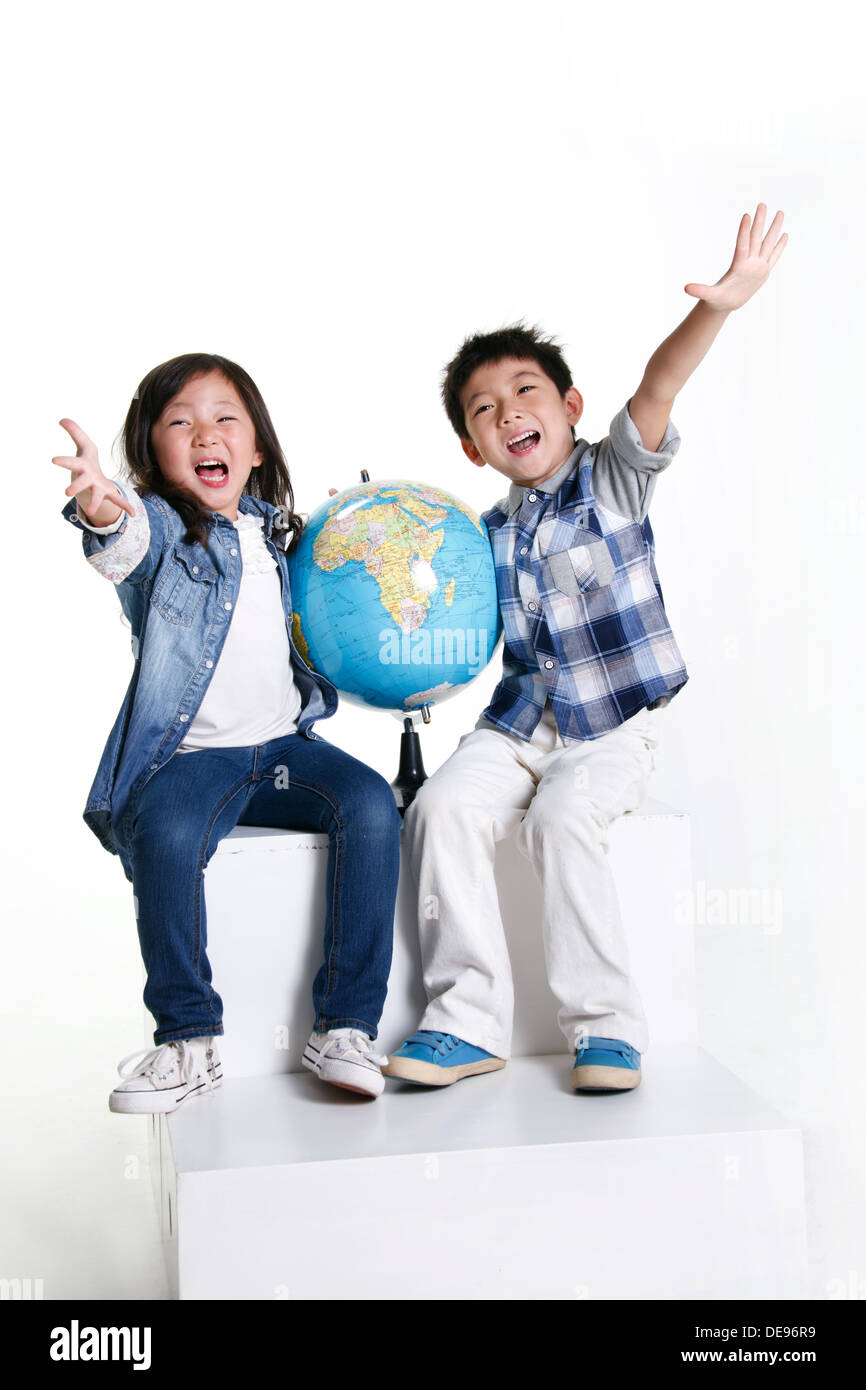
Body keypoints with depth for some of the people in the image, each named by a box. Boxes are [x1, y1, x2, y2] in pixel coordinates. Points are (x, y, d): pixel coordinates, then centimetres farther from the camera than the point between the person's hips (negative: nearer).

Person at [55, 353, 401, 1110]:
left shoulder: (273, 534, 15)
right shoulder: (160, 529, -3)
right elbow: (133, 537, -31)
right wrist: (104, 512, -56)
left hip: (284, 742, 5)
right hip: (187, 755, -4)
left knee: (370, 805, -21)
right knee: (166, 836, -33)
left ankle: (346, 1026, -12)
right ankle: (189, 1040, -13)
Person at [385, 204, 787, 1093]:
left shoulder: (613, 480, 0)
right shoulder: (489, 537, 13)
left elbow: (656, 389, -18)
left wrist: (717, 308, -34)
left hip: (614, 725, -4)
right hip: (520, 720, 4)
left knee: (562, 818, -30)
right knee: (443, 806, -20)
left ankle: (605, 1022, -12)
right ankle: (468, 1018, -10)